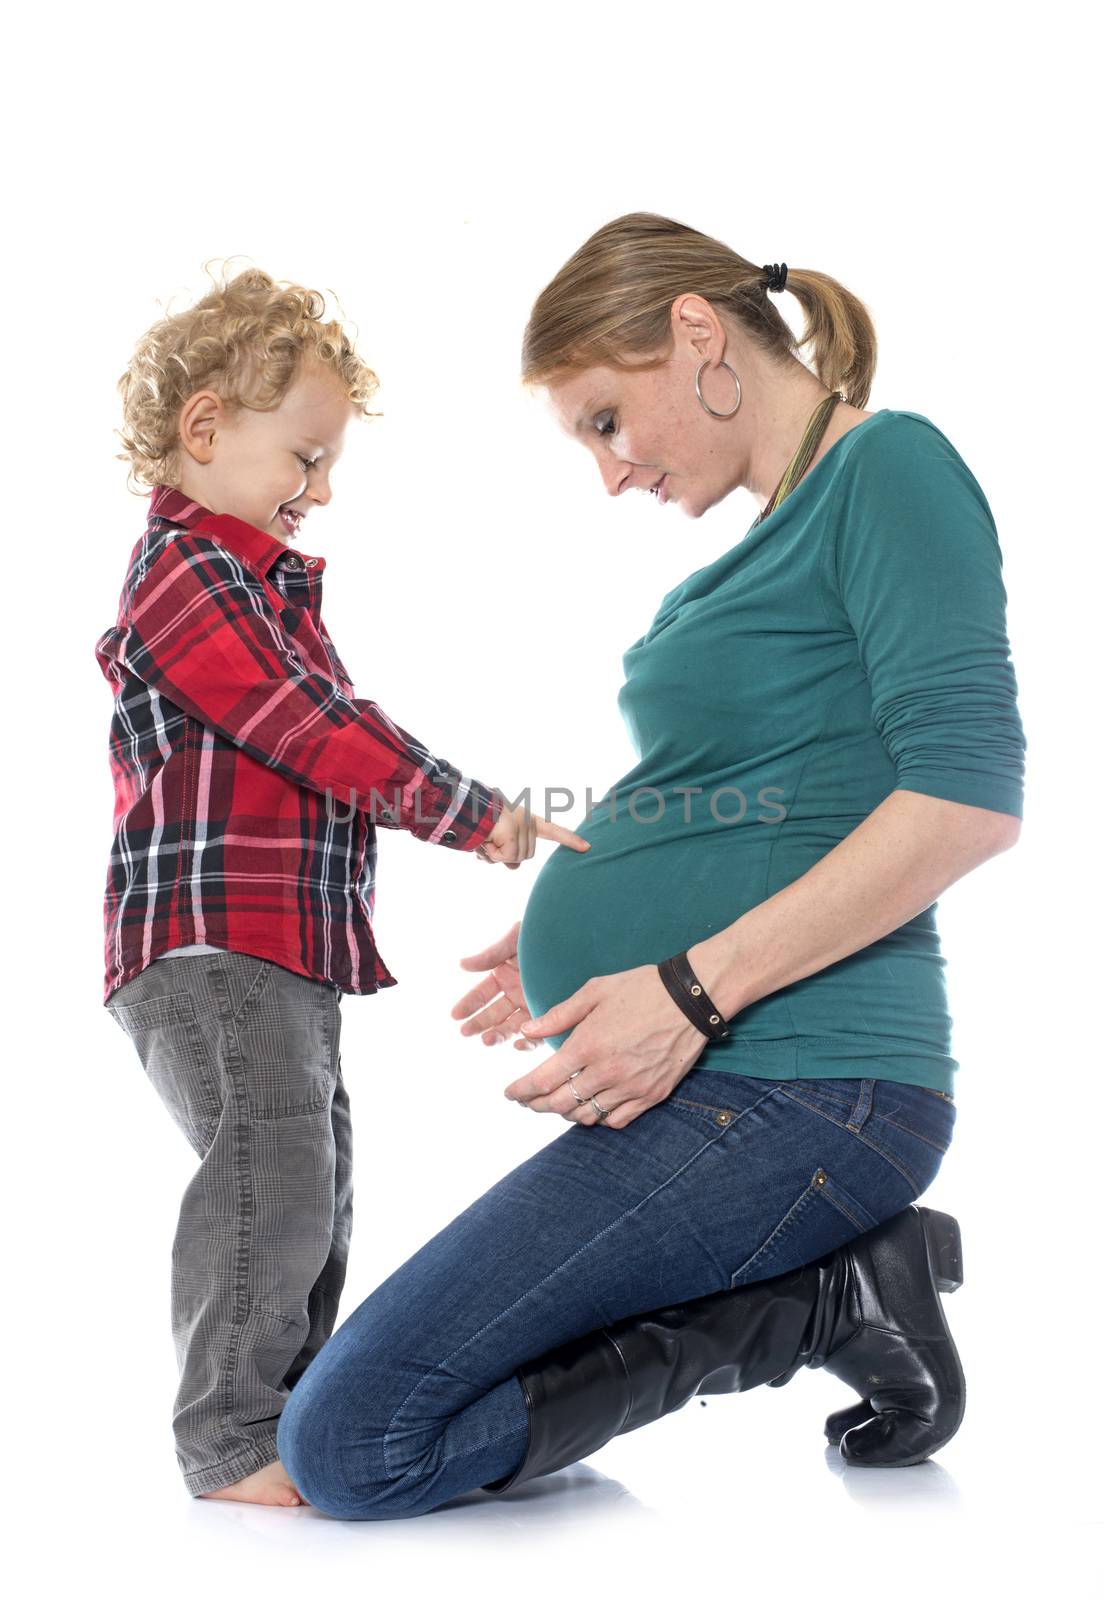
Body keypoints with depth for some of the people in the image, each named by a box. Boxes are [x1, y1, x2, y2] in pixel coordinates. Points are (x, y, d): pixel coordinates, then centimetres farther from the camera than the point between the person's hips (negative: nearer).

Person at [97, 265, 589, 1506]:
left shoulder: (262, 582, 22)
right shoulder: (184, 574, -12)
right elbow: (312, 731, -18)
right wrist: (478, 816, -16)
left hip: (290, 949, 11)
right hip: (208, 947, -11)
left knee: (314, 1190, 15)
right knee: (269, 1168, -17)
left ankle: (290, 1411, 25)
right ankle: (232, 1438, -9)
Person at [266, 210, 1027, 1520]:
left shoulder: (890, 466, -8)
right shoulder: (768, 535, 19)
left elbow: (970, 798, -19)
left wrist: (692, 987, -21)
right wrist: (589, 931, 16)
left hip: (790, 1085, -10)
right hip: (704, 1082, 10)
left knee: (349, 1441, -14)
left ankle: (824, 1302, -6)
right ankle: (839, 1268, 8)